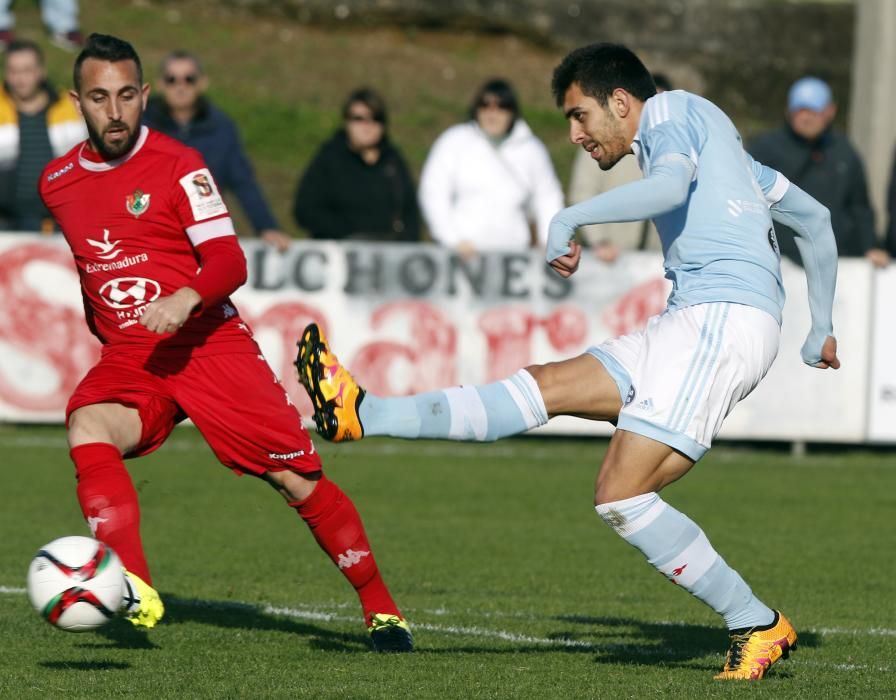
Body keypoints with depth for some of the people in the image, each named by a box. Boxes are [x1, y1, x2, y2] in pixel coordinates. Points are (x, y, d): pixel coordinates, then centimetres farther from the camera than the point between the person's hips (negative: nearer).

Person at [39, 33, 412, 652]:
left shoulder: (178, 165, -6)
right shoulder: (57, 182, 7)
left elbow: (229, 261, -14)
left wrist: (186, 299, -33)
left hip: (211, 345, -3)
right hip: (127, 361, 3)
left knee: (299, 480, -5)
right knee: (88, 430, -31)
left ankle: (380, 608, 12)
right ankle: (136, 596, -37)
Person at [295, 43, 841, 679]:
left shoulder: (670, 112, 1)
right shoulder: (718, 145, 29)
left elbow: (672, 186, -23)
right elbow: (815, 219, 35)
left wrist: (570, 218, -19)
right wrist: (821, 328, 38)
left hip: (720, 317, -10)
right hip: (700, 324, 10)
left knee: (621, 496, -14)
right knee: (546, 387, 5)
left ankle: (759, 627, -8)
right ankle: (363, 416, 3)